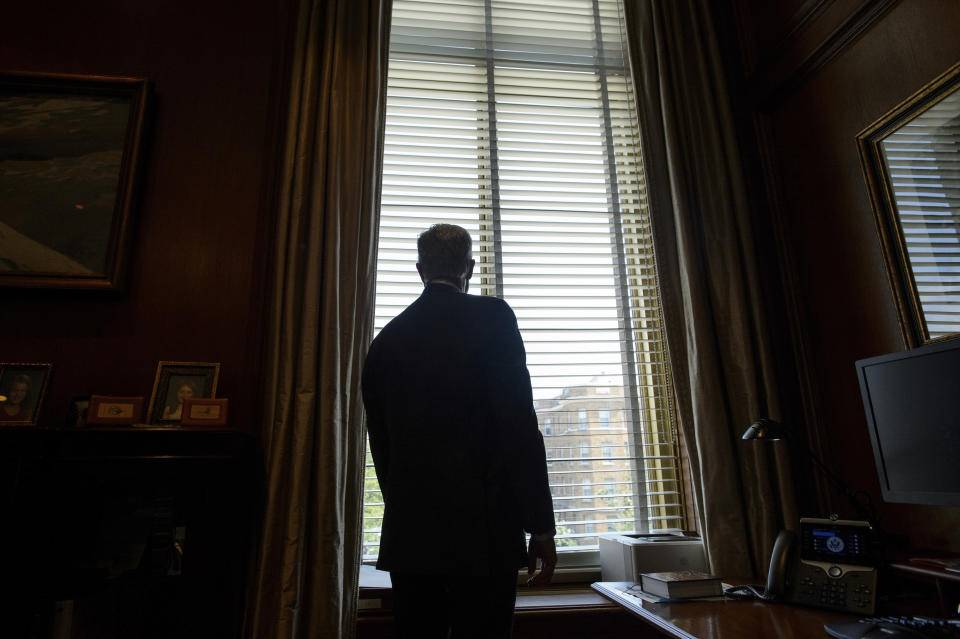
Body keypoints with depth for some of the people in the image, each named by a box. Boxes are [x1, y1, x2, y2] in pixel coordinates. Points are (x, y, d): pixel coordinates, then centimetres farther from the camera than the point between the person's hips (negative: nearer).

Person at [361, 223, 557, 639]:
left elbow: (380, 444, 13)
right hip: (481, 527, -5)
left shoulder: (386, 339, 9)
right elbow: (519, 426, -12)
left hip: (406, 531, 5)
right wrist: (541, 527, -7)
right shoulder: (491, 316, -5)